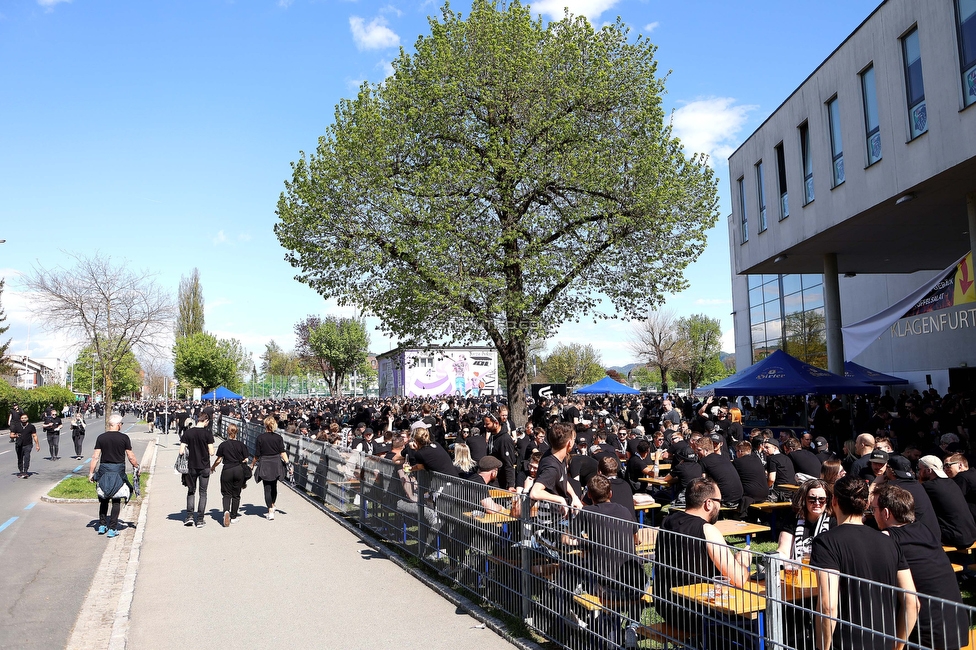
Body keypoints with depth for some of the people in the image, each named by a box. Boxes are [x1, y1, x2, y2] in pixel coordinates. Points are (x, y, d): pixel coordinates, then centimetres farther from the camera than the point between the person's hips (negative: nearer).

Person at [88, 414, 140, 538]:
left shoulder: (101, 438, 0)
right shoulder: (124, 438, -6)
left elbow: (95, 457, -2)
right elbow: (131, 457, -3)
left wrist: (91, 472, 5)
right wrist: (136, 466, 13)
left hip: (104, 470, 2)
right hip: (118, 471, -2)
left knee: (103, 499, 18)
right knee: (116, 500, 5)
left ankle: (102, 525, 22)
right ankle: (112, 529, 5)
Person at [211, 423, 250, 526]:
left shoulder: (223, 445, -5)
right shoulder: (241, 445, -2)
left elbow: (219, 459, -2)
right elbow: (246, 460, -1)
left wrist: (213, 467, 17)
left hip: (227, 470, -1)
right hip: (239, 471, 1)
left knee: (227, 494, 8)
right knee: (236, 494, 12)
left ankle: (226, 511, -19)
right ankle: (233, 517, 16)